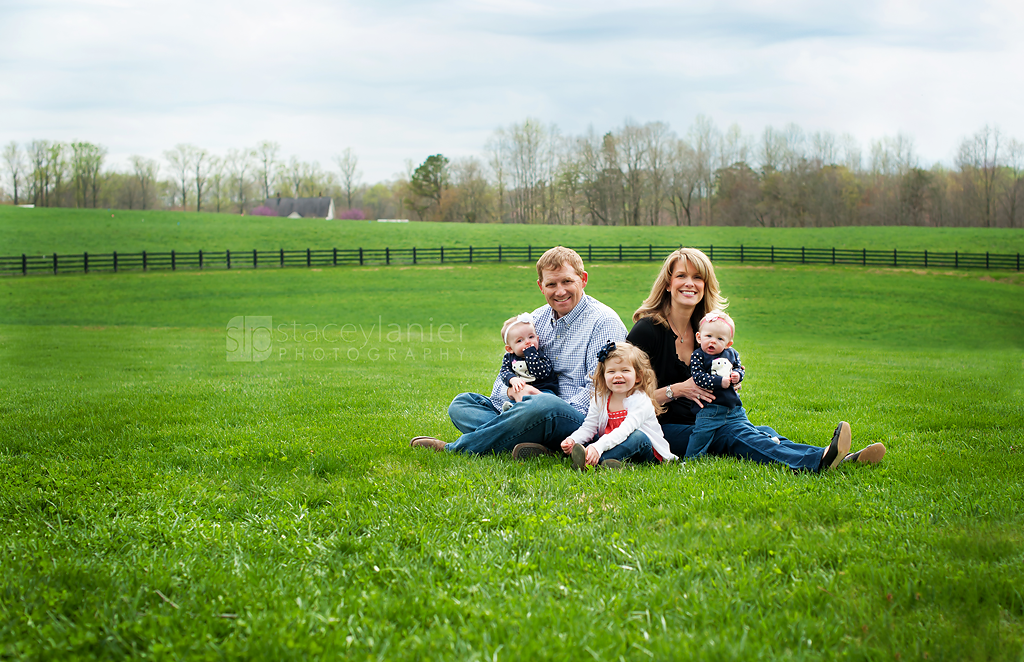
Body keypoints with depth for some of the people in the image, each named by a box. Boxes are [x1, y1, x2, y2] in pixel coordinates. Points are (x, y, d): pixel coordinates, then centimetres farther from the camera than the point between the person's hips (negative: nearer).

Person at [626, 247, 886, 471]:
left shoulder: (704, 328, 12)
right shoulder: (648, 329, -9)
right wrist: (676, 390, -21)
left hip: (701, 425, 7)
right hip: (664, 430, -7)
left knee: (762, 432, -20)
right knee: (732, 434, -31)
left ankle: (837, 460, -44)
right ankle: (819, 461, -53)